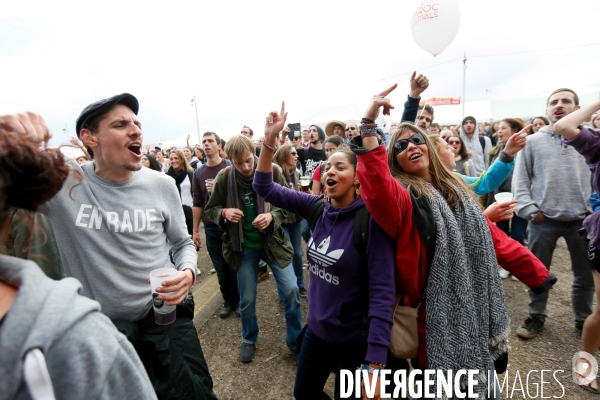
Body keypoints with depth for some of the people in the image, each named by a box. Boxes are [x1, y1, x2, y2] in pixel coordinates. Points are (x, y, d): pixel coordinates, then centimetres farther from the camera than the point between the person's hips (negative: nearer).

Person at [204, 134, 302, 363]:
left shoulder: (272, 171, -12)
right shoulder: (224, 178, -11)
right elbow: (210, 210, 1)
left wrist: (272, 216, -24)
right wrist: (224, 212, -21)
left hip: (273, 241, 0)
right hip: (244, 247, 1)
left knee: (291, 290, 0)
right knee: (246, 300, 13)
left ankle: (295, 340, 25)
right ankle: (249, 340, 41)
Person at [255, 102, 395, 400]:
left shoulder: (370, 219, -22)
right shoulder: (318, 208, -7)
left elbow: (382, 292, -23)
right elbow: (265, 188, -5)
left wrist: (375, 363, -25)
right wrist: (269, 140, -17)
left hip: (354, 340, -5)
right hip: (316, 330, 6)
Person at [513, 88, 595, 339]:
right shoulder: (533, 141, 2)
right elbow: (520, 179, 0)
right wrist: (529, 209, -9)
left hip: (583, 219, 2)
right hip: (544, 219, -1)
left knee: (586, 275, 15)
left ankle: (584, 319, 37)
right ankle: (536, 317, 29)